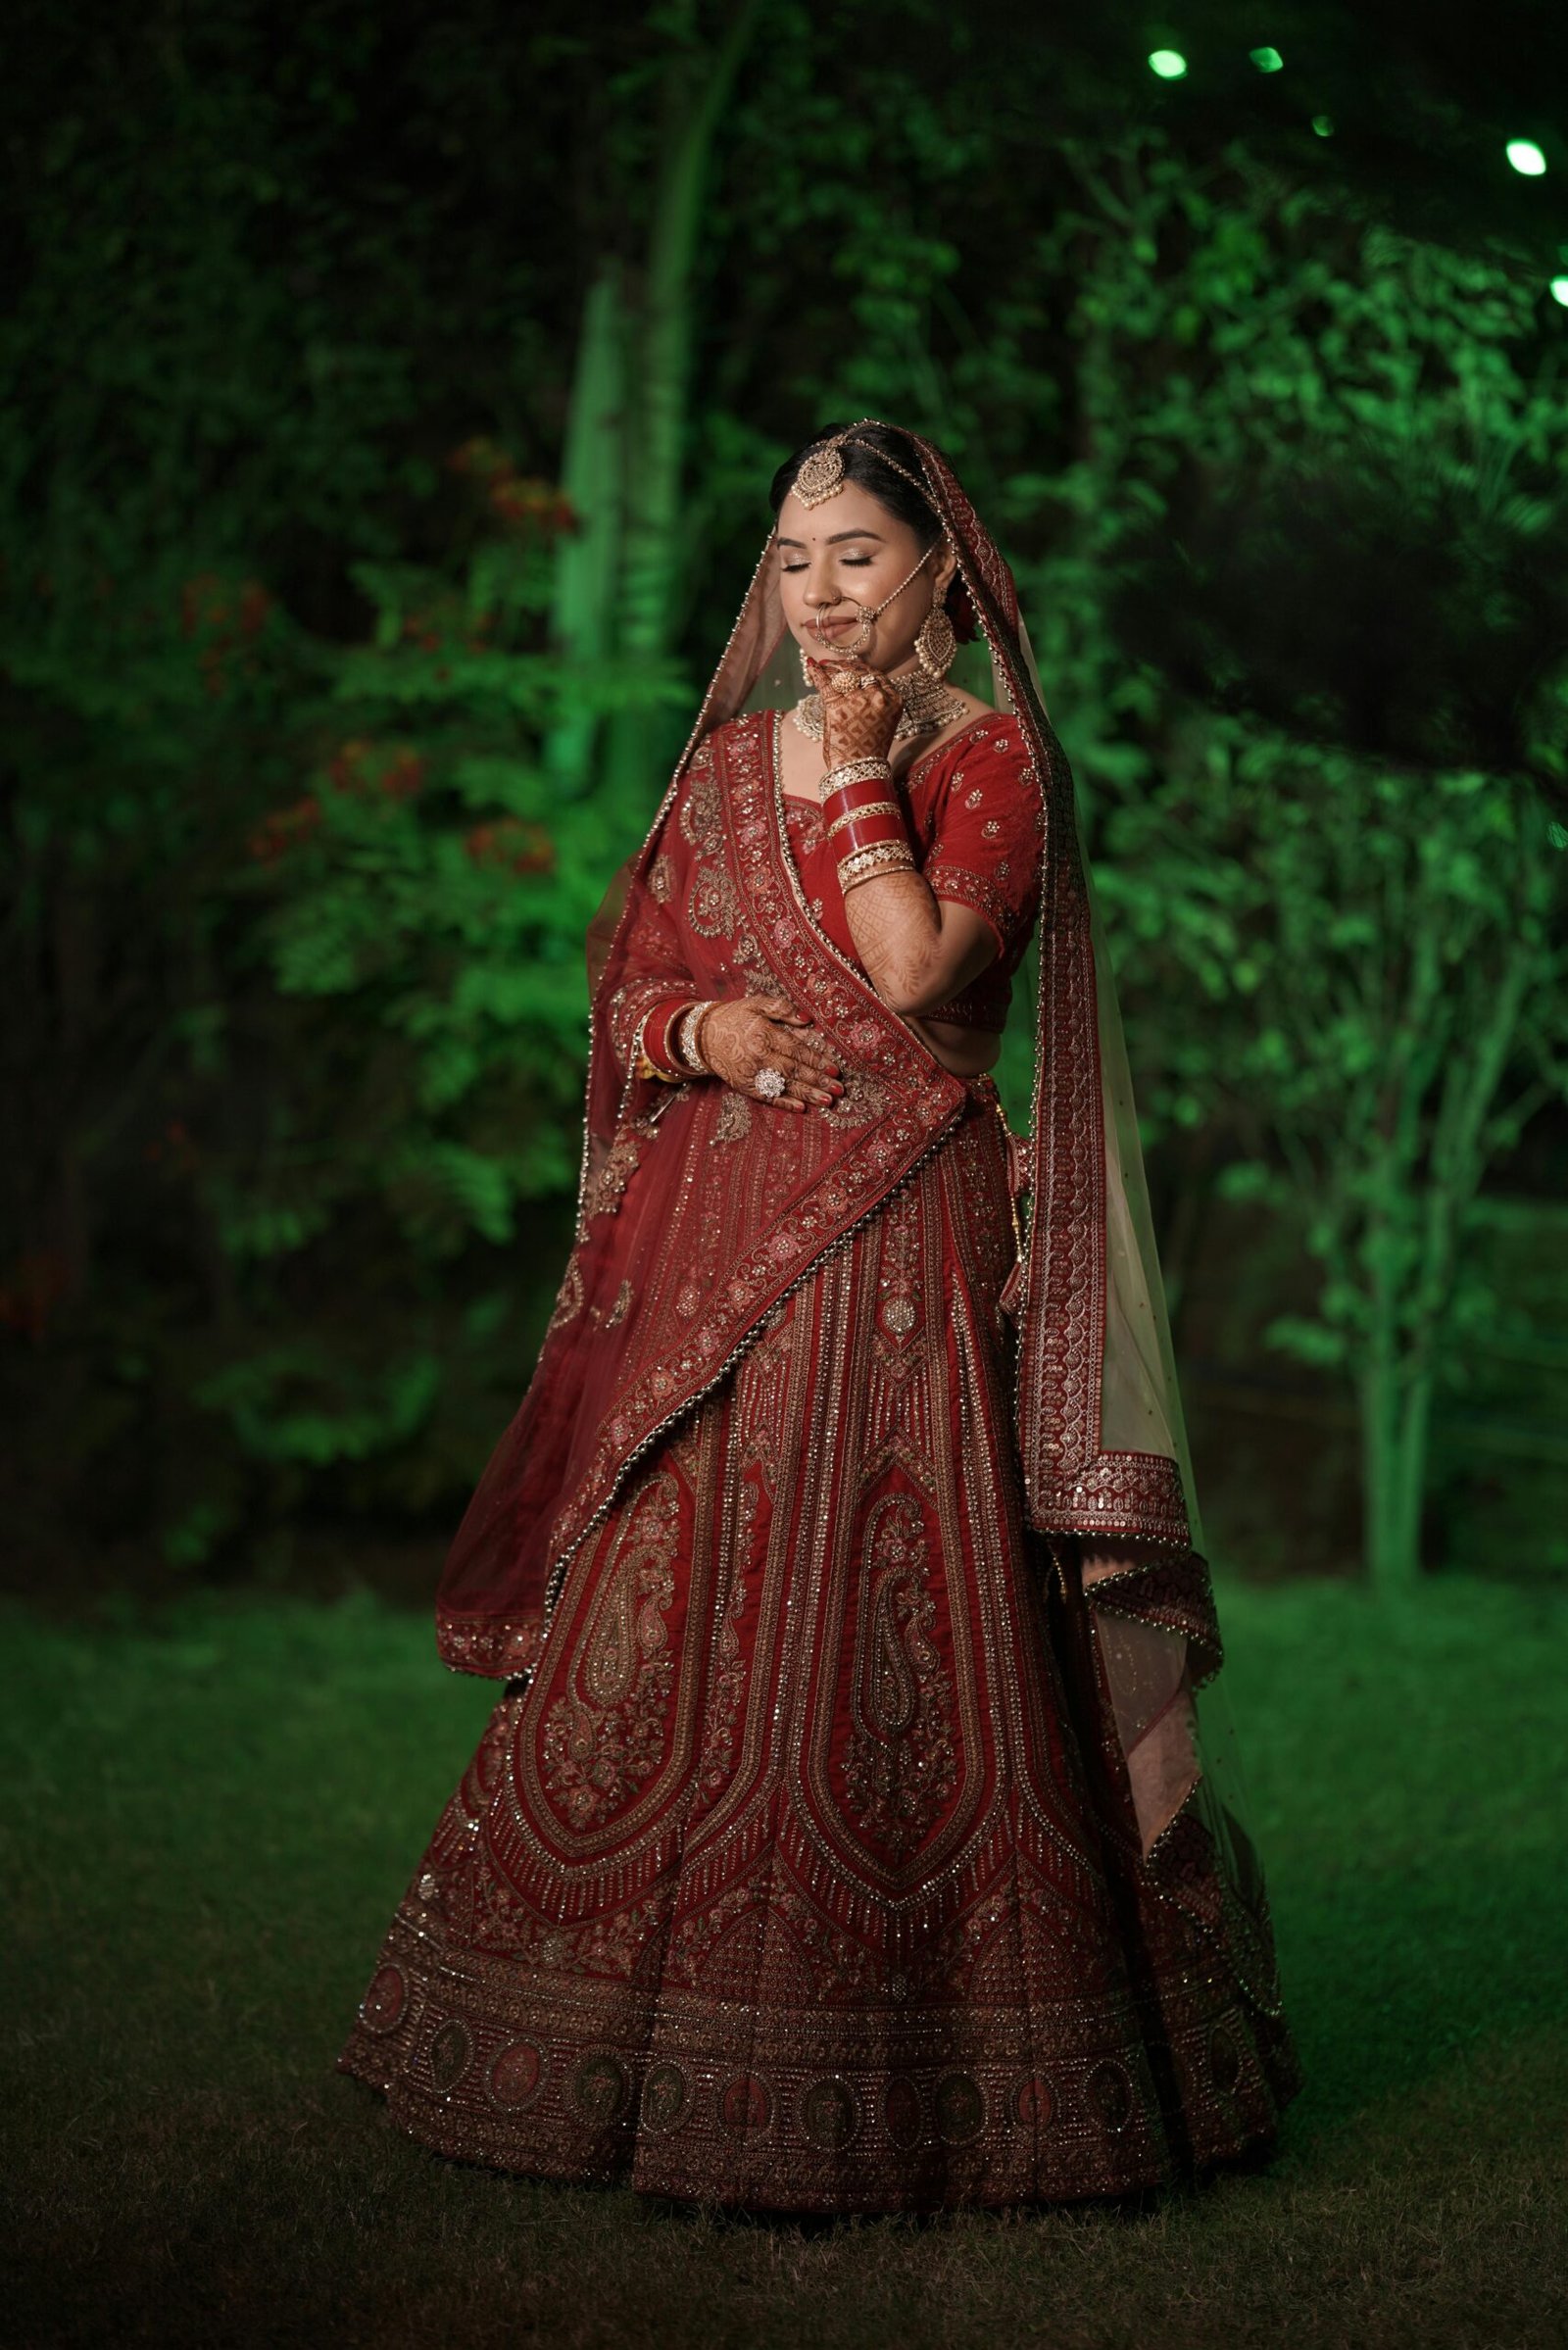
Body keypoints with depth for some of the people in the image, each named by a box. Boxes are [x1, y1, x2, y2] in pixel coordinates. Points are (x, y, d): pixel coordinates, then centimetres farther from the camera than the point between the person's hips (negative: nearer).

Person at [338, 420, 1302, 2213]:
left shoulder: (990, 755, 0)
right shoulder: (730, 754, 17)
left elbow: (918, 967, -16)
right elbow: (627, 988, 15)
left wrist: (851, 780, -7)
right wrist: (703, 1031, -6)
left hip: (899, 1246, -5)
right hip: (710, 1241, 5)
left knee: (874, 1612, -8)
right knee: (671, 1609, 5)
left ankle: (890, 2060, 3)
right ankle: (653, 2041, 16)